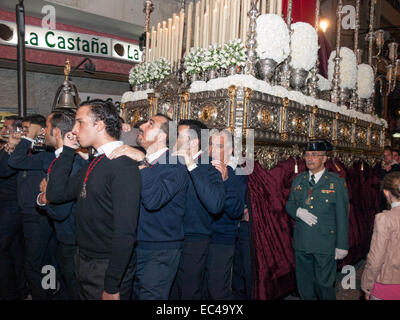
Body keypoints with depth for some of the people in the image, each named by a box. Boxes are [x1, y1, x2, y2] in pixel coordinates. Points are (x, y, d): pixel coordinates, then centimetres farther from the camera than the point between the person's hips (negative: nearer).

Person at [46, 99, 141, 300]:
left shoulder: (124, 165, -21)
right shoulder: (95, 163, 7)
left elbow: (125, 231, -25)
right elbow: (55, 194, 8)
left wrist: (112, 287, -21)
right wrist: (67, 151, 3)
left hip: (107, 268, -8)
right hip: (83, 261, 8)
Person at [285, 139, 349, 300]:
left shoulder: (337, 183, -6)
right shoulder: (298, 180, 7)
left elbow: (342, 216, -5)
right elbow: (289, 204, 12)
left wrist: (342, 245, -6)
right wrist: (298, 211, -11)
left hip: (325, 245, -4)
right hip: (301, 243, 4)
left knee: (324, 284, 6)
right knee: (303, 284, 15)